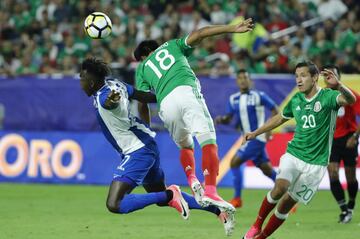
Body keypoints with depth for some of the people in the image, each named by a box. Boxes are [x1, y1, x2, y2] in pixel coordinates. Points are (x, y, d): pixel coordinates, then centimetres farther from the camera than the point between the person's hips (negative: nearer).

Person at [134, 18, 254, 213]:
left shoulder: (142, 67, 30)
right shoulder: (172, 46, 30)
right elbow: (198, 34, 14)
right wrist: (233, 28, 11)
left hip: (165, 105, 3)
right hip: (186, 91, -3)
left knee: (185, 146, 26)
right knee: (208, 142, -12)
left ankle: (191, 180, 0)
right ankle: (210, 191, -31)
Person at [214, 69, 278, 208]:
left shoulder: (259, 96, -9)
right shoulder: (233, 99, 9)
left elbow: (275, 110, -4)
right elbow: (228, 119, 11)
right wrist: (221, 119, -11)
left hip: (257, 138, -7)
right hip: (248, 139, 7)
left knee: (235, 162, -12)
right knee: (267, 170, 11)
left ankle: (237, 198, -3)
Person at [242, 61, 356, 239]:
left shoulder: (327, 96, -10)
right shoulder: (296, 100, 5)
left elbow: (350, 100, -30)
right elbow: (280, 118, 25)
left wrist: (338, 85, -51)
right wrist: (256, 133, 29)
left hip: (315, 163, -2)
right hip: (293, 154, 2)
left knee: (287, 203, 1)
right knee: (280, 187, -24)